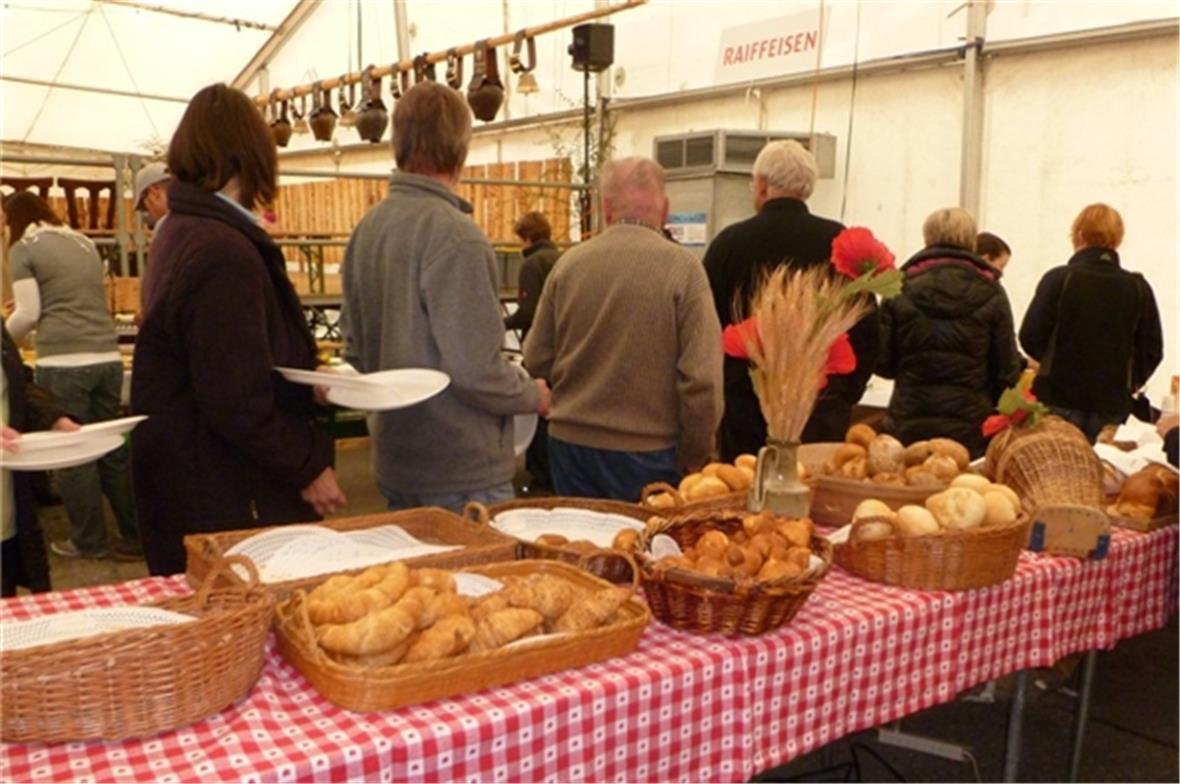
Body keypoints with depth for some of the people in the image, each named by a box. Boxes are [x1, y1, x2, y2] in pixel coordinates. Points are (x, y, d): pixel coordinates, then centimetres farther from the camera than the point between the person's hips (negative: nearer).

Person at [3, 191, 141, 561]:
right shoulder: (84, 243, 19)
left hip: (63, 363, -6)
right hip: (107, 357, 6)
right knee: (113, 448, 12)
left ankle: (89, 541, 14)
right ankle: (136, 535, 16)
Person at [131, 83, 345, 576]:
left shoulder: (183, 230, 9)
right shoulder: (224, 251, -22)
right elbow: (236, 402, -24)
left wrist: (306, 379, 10)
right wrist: (309, 466, -12)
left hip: (192, 482, 10)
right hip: (225, 501, -10)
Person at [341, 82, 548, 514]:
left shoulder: (366, 228, 4)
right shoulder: (454, 235, -21)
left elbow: (355, 348, 10)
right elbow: (476, 368, -23)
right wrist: (533, 395, -5)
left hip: (393, 462, 8)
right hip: (460, 472, -8)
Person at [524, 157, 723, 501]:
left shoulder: (569, 262, -4)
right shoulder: (682, 267, -12)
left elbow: (537, 359, 4)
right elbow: (702, 376, -15)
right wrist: (694, 456, -2)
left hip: (570, 443, 3)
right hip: (648, 451, -3)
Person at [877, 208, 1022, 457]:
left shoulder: (901, 289, -1)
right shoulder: (991, 294, -1)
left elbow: (883, 363, 0)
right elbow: (1007, 370, 0)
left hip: (909, 425, 1)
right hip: (969, 428, 0)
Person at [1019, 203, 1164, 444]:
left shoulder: (1059, 279, -7)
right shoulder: (1138, 288, 2)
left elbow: (1030, 338, -7)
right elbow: (1152, 351, 4)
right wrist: (1127, 385, 19)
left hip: (1060, 399, -2)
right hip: (1111, 405, 2)